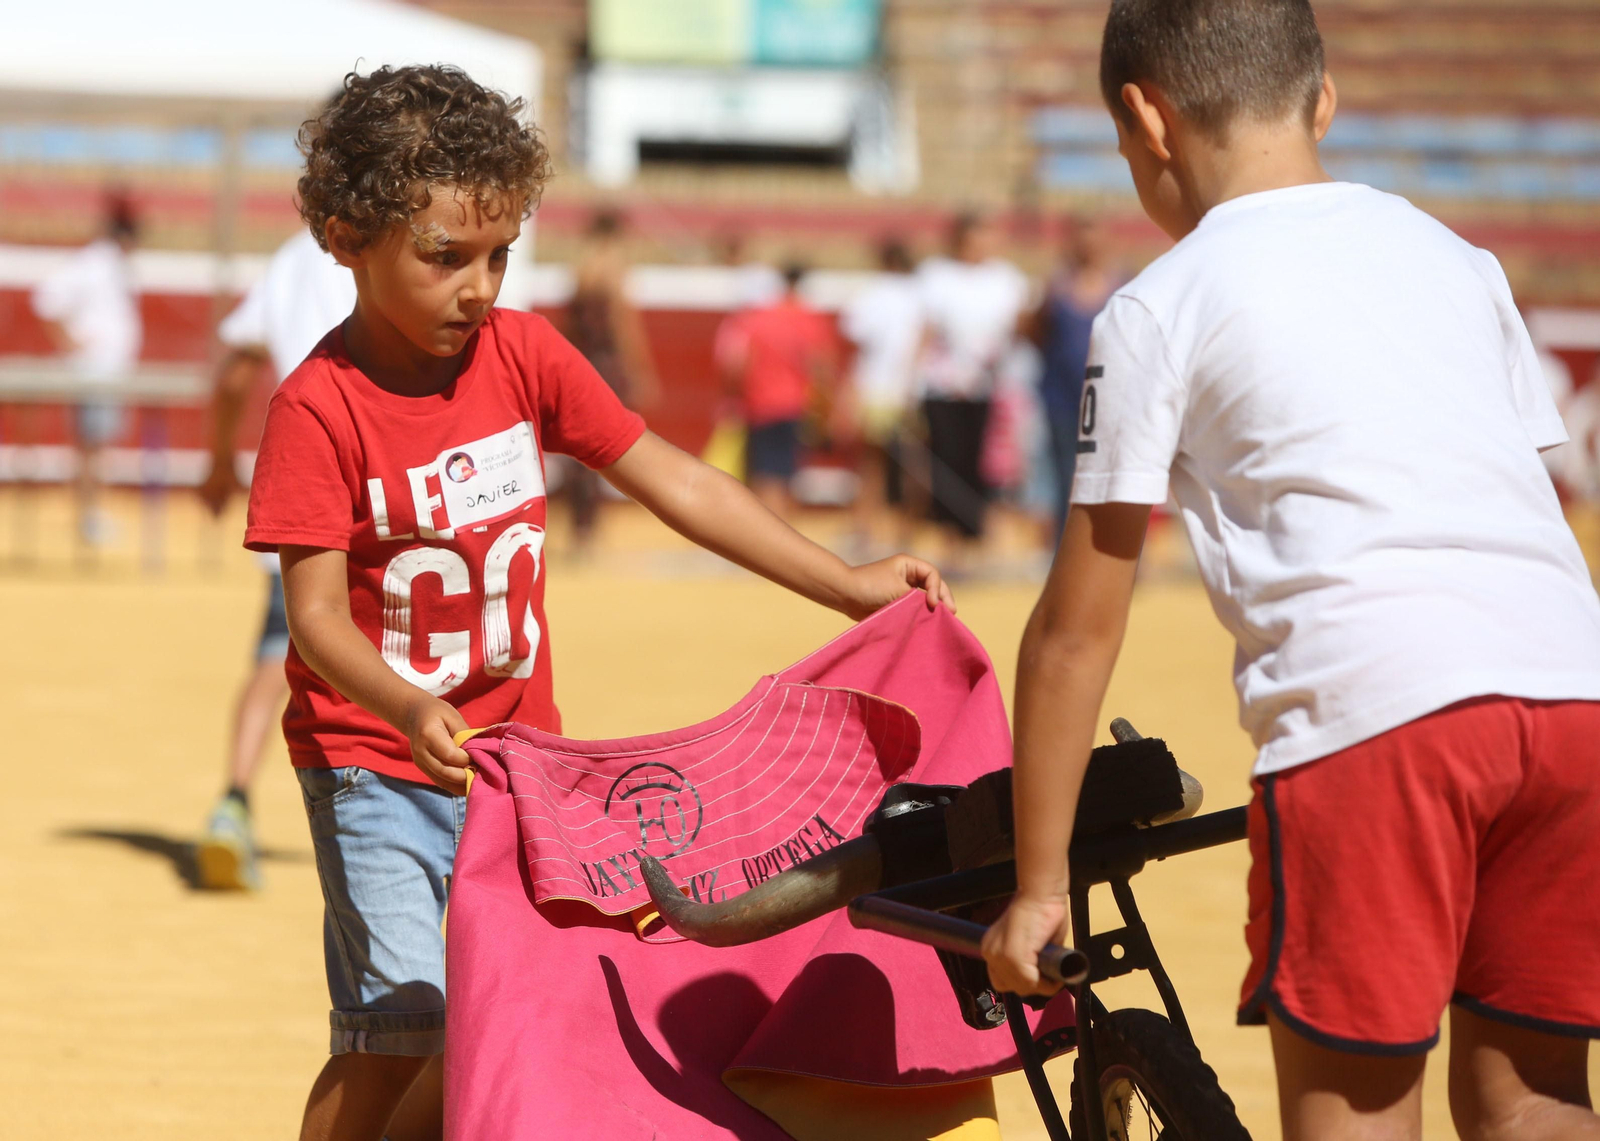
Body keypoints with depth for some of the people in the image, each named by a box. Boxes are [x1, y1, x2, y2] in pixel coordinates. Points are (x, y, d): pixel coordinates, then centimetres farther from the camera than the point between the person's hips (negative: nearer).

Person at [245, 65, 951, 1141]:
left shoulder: (522, 353, -1)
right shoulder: (321, 407, -15)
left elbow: (672, 479, 3)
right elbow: (317, 614, -19)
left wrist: (844, 584, -1)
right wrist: (411, 712, -38)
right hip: (375, 764, -5)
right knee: (403, 1035, -15)